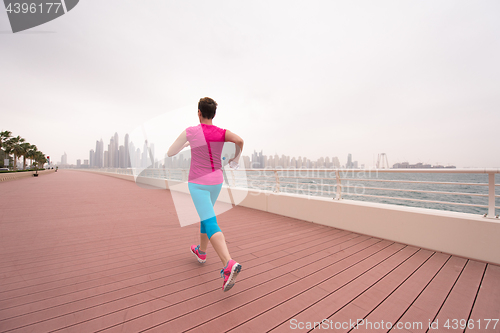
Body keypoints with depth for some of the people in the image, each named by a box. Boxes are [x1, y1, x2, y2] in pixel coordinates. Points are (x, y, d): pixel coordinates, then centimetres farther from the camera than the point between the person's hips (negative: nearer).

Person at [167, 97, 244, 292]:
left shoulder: (190, 131, -10)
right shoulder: (222, 133, -6)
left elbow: (170, 153, -1)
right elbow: (239, 140, -26)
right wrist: (236, 158, -5)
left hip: (198, 183, -4)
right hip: (216, 182, 5)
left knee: (211, 225, -12)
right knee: (206, 215, 26)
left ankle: (229, 265, -29)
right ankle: (201, 252, 42)